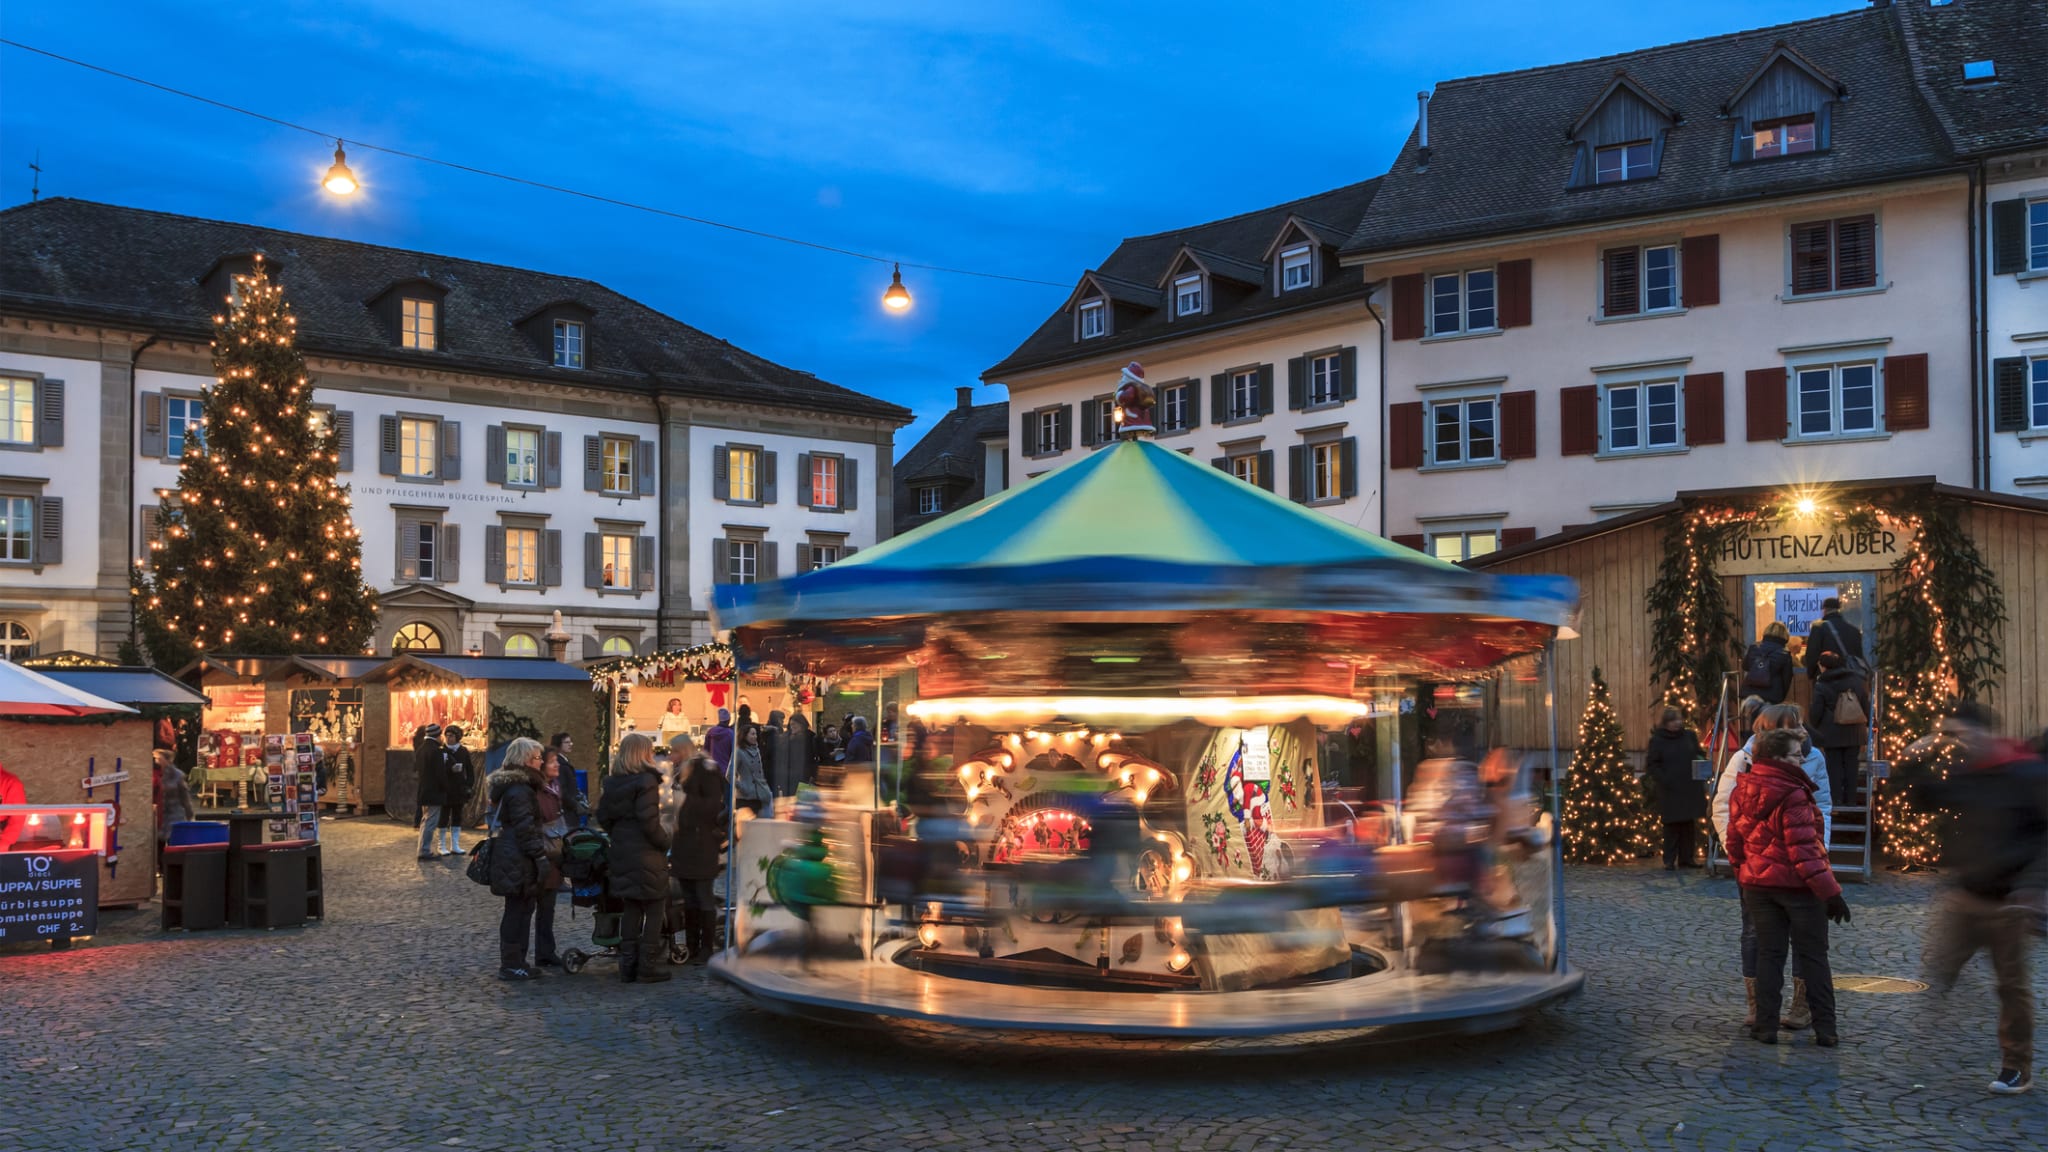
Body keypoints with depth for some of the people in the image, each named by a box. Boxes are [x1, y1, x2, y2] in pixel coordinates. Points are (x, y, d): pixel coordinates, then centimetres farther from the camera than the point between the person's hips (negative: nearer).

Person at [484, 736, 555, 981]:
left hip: (510, 857, 11)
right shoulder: (520, 790, -18)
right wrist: (541, 856, -19)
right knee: (518, 910, -4)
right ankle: (512, 965, 1)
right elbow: (525, 828, -21)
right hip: (519, 860, -11)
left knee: (520, 909, 15)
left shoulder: (511, 785, 16)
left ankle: (514, 961, 21)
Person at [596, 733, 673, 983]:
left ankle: (628, 965, 16)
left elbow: (603, 816, 10)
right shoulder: (646, 781, -14)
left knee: (631, 909, 14)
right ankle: (649, 966, 3)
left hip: (622, 853, 7)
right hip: (647, 855, -7)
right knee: (654, 909, 2)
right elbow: (649, 821, -19)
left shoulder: (612, 783, 8)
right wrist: (665, 843, -7)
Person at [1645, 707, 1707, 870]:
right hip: (1670, 791, -3)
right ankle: (1669, 861, 2)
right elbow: (1651, 765, -2)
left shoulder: (1689, 736, 8)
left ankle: (1686, 859, 13)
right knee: (1672, 825, -3)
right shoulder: (1657, 740, -1)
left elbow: (1700, 755, 16)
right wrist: (1663, 779, -14)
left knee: (1689, 824, 5)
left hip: (1690, 789, 3)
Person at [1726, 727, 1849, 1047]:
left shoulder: (1742, 791, 3)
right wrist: (1830, 891, -18)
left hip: (1757, 885, 6)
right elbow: (1803, 850, -22)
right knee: (1813, 957, 6)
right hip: (1797, 886, -5)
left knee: (1768, 954, 11)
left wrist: (1743, 882, 21)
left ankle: (1766, 1026, 10)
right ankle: (1825, 1029, 9)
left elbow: (1735, 840, 10)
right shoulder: (1791, 796, -19)